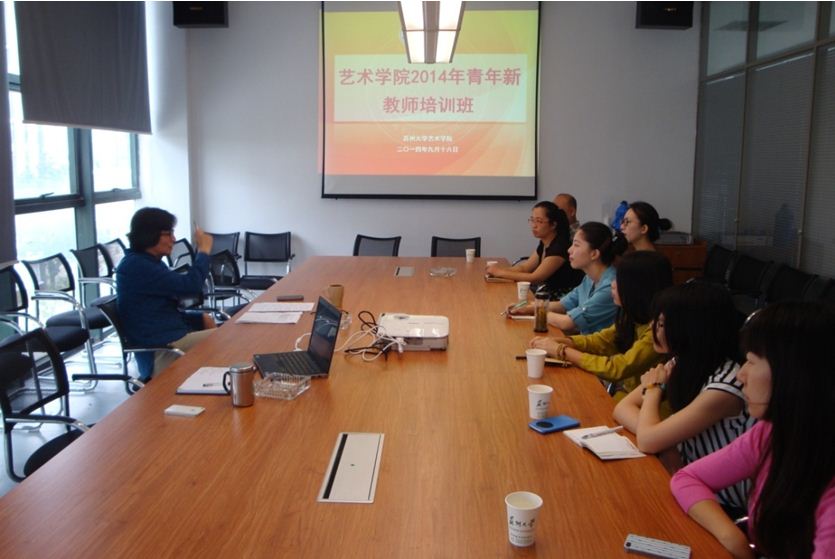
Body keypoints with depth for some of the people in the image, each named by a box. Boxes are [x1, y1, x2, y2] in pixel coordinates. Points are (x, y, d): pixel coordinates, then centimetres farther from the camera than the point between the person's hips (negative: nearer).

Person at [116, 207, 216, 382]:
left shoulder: (149, 263, 17)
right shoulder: (137, 266, -16)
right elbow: (189, 286, -23)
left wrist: (200, 319, 5)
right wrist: (204, 250, -10)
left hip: (170, 336, 10)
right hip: (160, 348, -10)